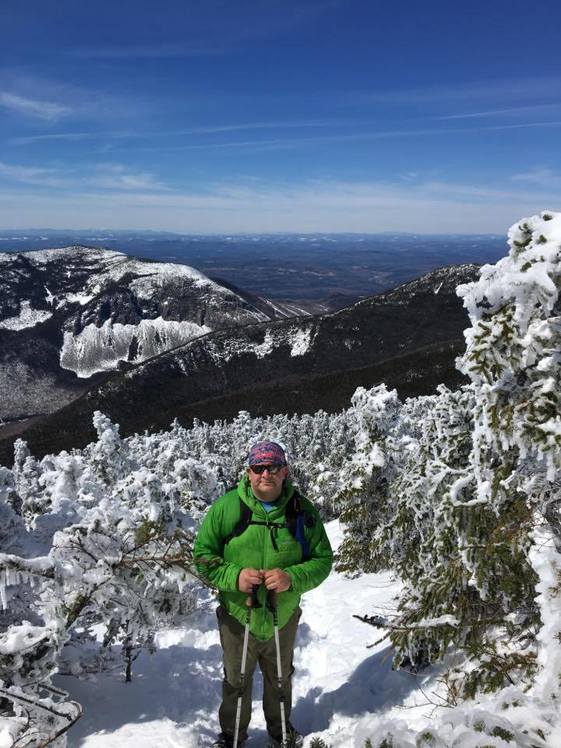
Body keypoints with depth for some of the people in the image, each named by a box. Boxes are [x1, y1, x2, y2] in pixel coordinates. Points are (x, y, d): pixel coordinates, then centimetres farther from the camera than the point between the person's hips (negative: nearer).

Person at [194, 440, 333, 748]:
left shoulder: (302, 510, -13)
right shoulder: (227, 506, -17)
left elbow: (323, 559, -6)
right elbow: (203, 555, -8)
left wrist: (292, 578, -24)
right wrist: (234, 576, -25)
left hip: (283, 617, 2)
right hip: (237, 616, -1)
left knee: (280, 679, 26)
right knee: (236, 681, 21)